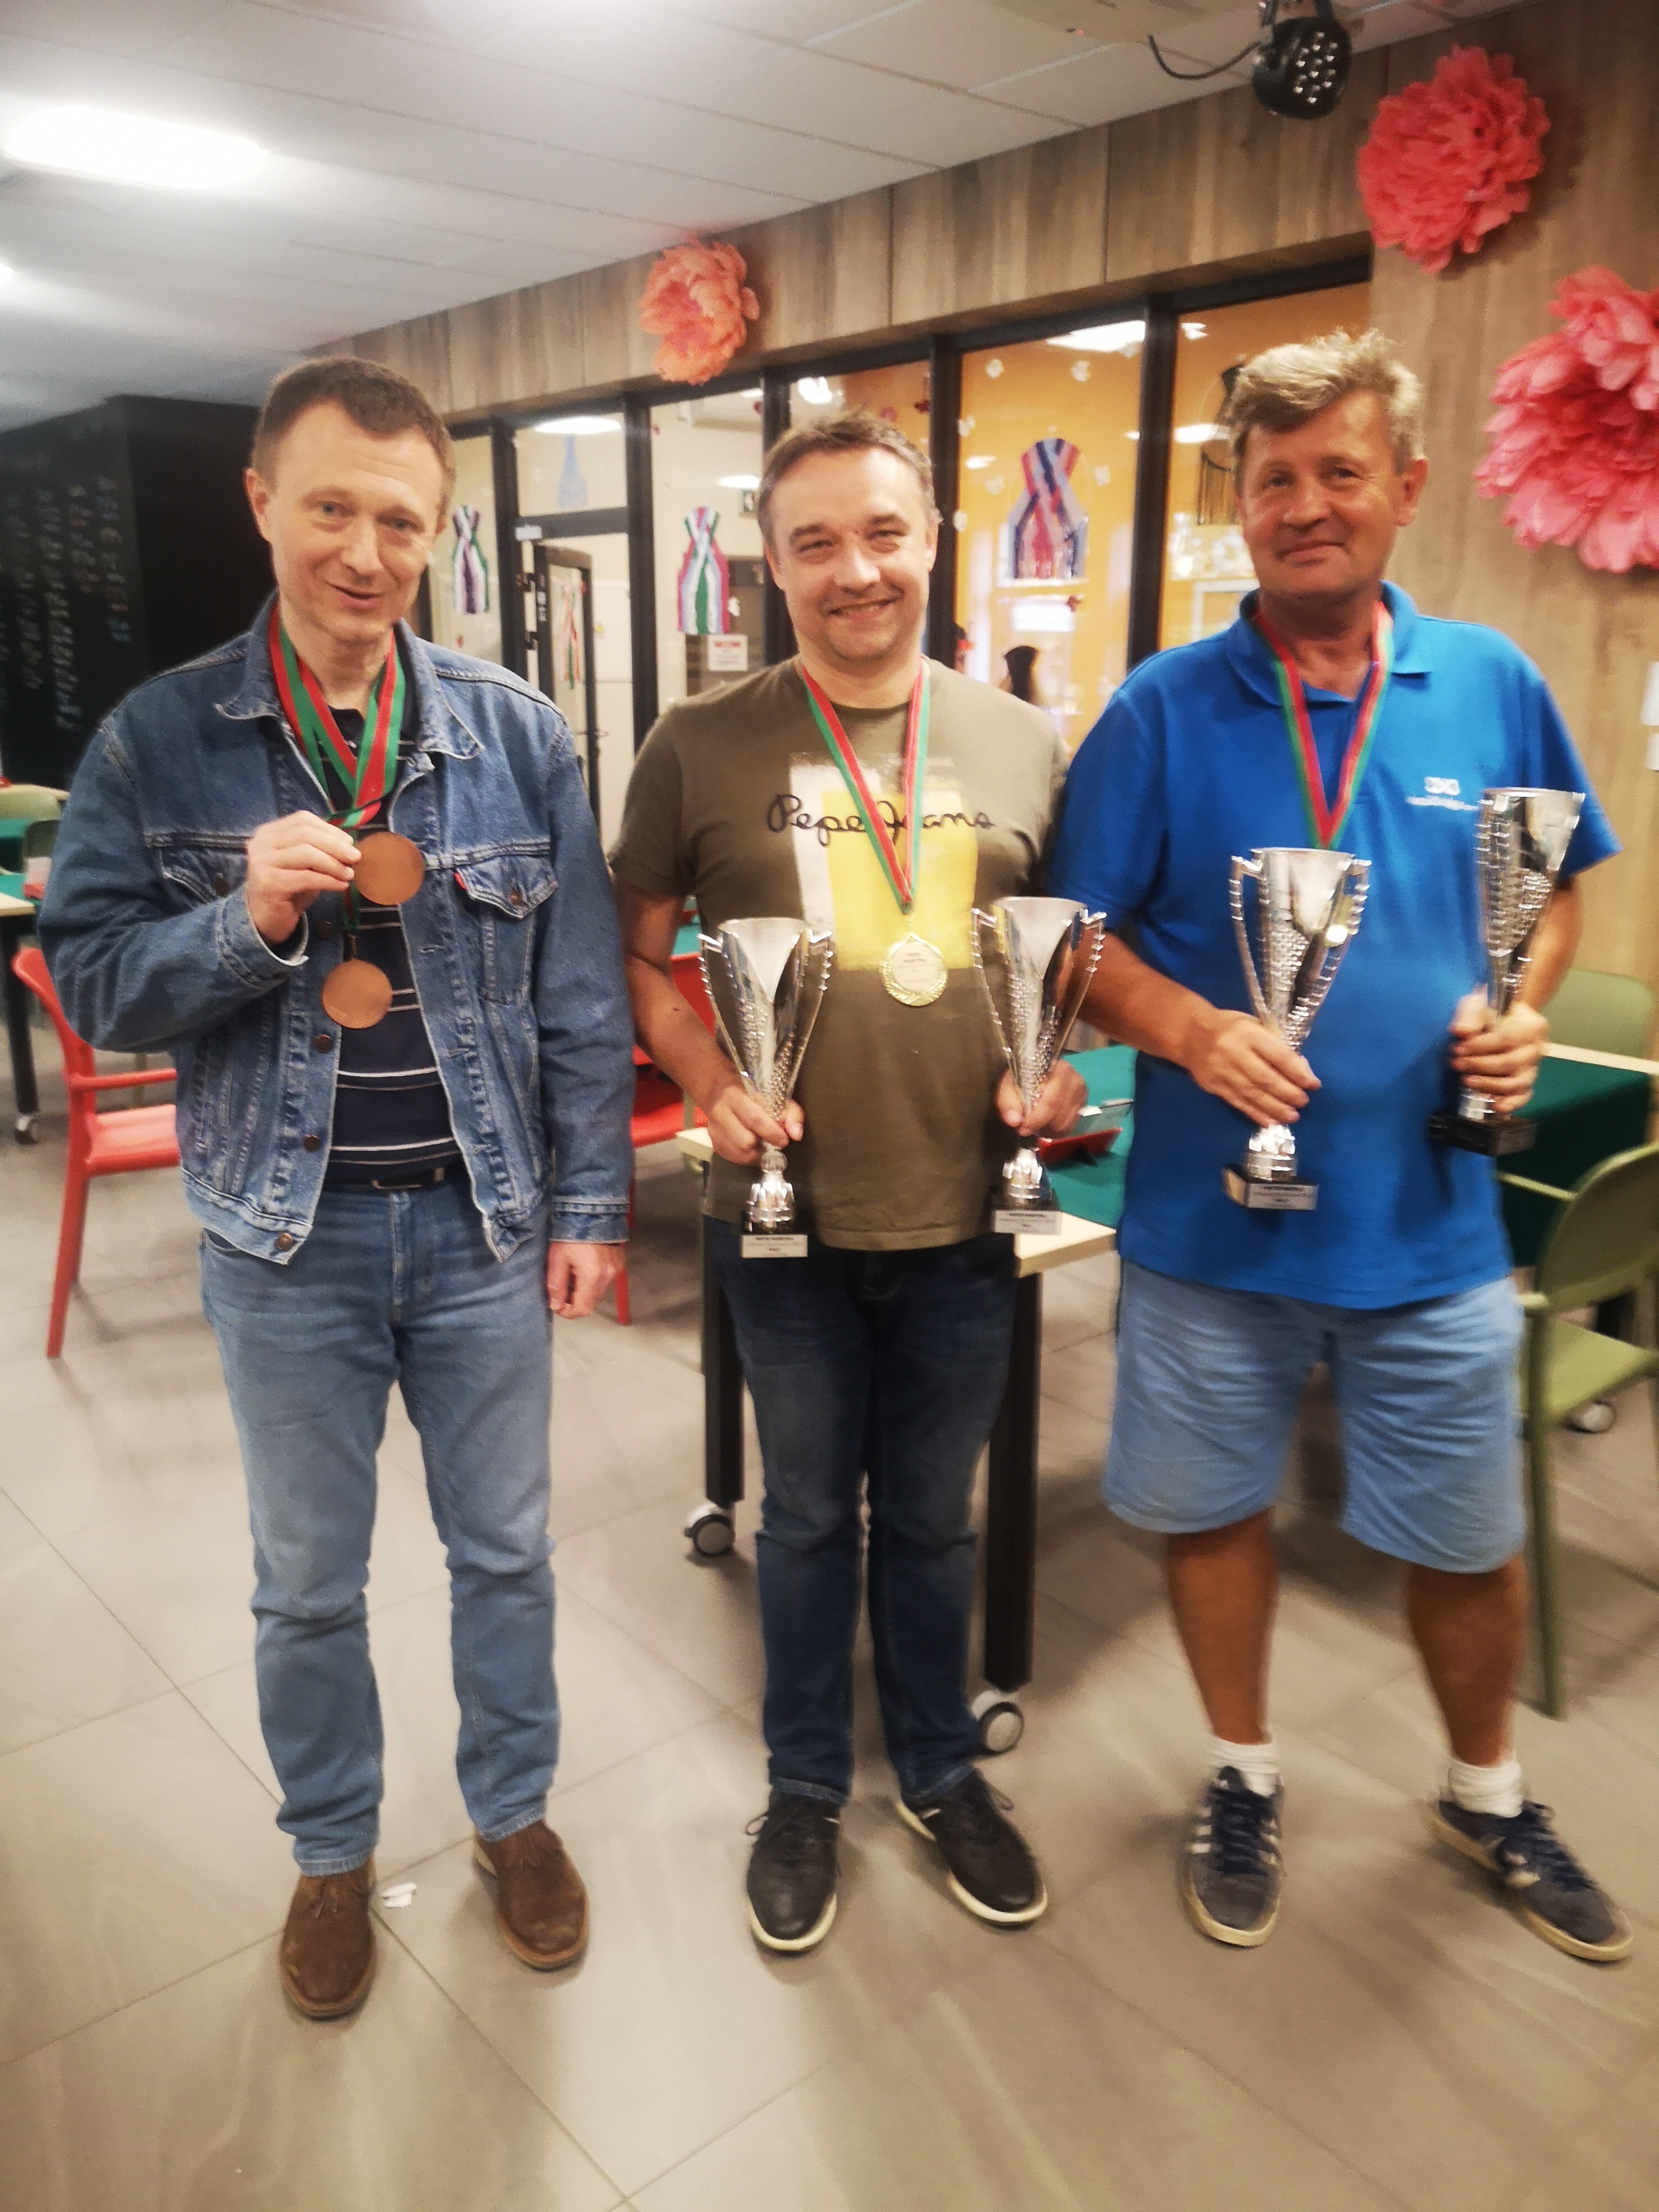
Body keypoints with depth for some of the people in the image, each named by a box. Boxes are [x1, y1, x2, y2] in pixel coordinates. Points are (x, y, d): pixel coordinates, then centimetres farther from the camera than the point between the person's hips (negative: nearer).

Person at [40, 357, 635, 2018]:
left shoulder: (516, 733, -3)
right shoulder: (158, 742, -5)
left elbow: (581, 993, -2)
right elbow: (92, 981, -5)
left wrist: (591, 1200, -3)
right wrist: (246, 918, -23)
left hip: (484, 1217, 1)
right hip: (285, 1236, 0)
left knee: (504, 1549, 17)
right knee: (306, 1584, 16)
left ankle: (514, 1813, 41)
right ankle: (333, 1852, 41)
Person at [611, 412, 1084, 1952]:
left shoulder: (1022, 744, 2)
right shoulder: (702, 746, -5)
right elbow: (633, 952, 3)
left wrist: (1057, 1071, -6)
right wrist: (707, 1080, -13)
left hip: (966, 1215, 2)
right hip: (789, 1213, -1)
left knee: (931, 1516, 19)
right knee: (808, 1515, 17)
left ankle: (939, 1770, 43)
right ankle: (805, 1786, 40)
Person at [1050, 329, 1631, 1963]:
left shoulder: (1491, 685, 1)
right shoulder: (1163, 708, -5)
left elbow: (1557, 888, 12)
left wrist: (1520, 1008, -7)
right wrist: (1190, 1030, -23)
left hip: (1429, 1212, 2)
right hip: (1212, 1206, -1)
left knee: (1469, 1540, 15)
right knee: (1210, 1509, 15)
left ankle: (1486, 1797, 44)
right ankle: (1243, 1776, 42)